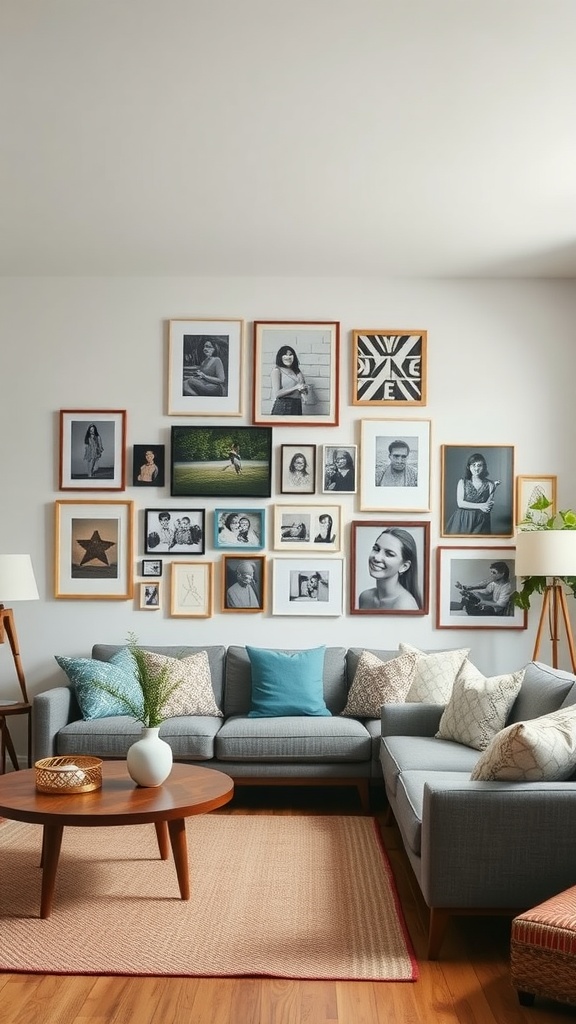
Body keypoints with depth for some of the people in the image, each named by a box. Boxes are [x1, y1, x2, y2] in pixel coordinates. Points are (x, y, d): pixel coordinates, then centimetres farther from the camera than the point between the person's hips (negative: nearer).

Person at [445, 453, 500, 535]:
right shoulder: (462, 482, 0)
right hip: (463, 520, 0)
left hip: (481, 522, 0)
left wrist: (493, 488, -12)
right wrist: (479, 506, -15)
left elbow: (488, 508, -4)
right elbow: (460, 503, -9)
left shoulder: (489, 484, 0)